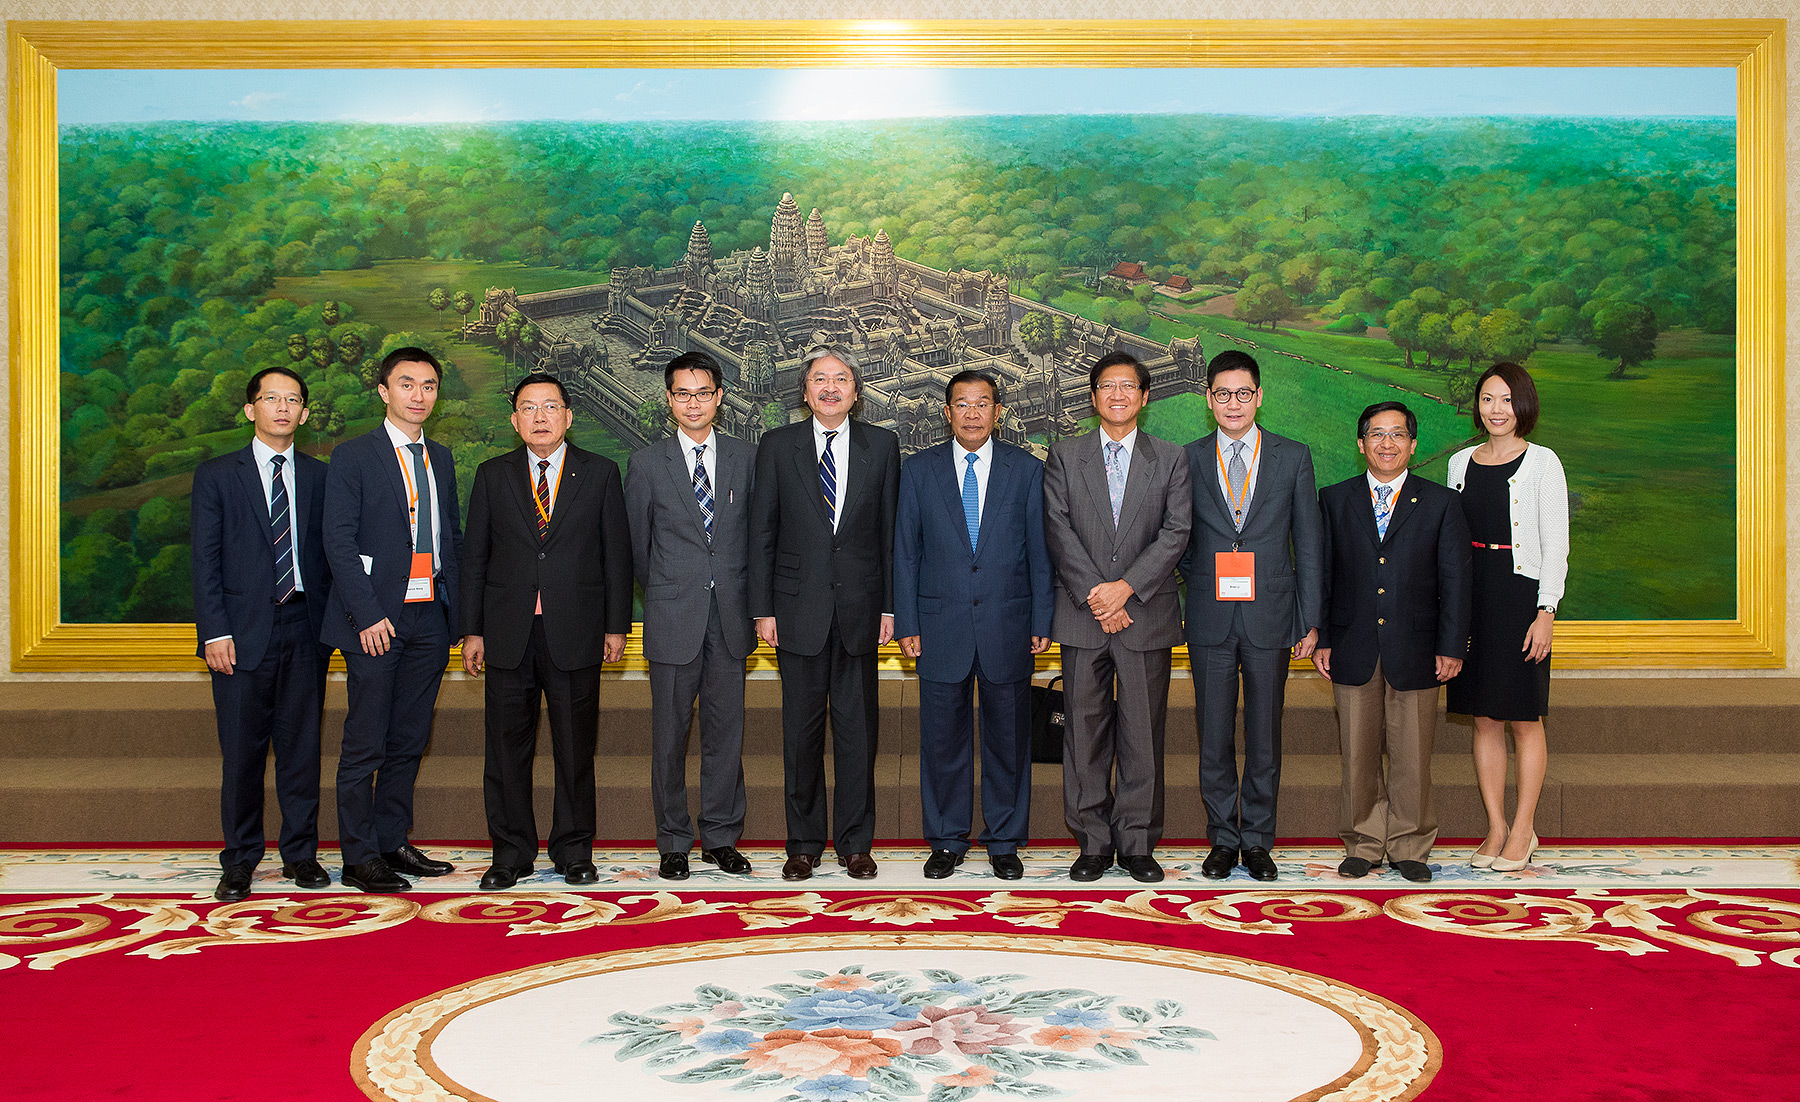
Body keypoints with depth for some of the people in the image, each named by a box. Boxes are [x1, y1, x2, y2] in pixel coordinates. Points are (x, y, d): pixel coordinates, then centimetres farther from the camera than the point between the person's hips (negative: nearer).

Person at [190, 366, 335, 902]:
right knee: (242, 751, 1)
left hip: (304, 630, 2)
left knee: (302, 746, 6)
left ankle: (300, 853, 17)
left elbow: (328, 555, 10)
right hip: (243, 631, -2)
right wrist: (214, 632, -8)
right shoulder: (216, 475, 5)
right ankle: (239, 861, 13)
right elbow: (205, 560, 0)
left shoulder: (319, 477, 11)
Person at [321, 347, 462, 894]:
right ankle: (359, 858, 7)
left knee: (409, 741, 11)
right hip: (375, 618, -5)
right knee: (365, 745, -1)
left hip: (428, 618, 5)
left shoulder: (440, 458, 15)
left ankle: (393, 842, 21)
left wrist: (457, 605, 7)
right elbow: (339, 541, -8)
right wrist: (368, 615, -16)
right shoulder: (353, 457, -2)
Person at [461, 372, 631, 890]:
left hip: (575, 634, -1)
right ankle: (511, 852, 17)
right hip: (508, 633, 1)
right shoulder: (492, 476, 9)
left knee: (576, 749, 5)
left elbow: (617, 552, 5)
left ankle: (573, 851, 18)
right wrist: (472, 631, 3)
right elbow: (474, 556, 9)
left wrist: (617, 625, 0)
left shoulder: (600, 473, 5)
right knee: (507, 750, 5)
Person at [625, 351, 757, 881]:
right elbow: (635, 542, 10)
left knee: (726, 732, 6)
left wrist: (749, 599, 10)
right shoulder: (647, 463, 2)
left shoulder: (745, 457, 7)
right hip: (673, 619, -1)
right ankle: (674, 843, 15)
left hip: (730, 617, 2)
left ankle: (720, 837, 18)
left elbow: (755, 532, 12)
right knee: (670, 733, 3)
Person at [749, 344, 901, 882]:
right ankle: (804, 843, 17)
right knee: (801, 728, 5)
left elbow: (890, 531, 6)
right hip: (799, 609, 0)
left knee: (858, 727, 5)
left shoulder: (882, 445, 6)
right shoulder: (777, 446, 4)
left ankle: (854, 842, 17)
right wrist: (763, 609, -2)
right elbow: (762, 532, 4)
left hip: (860, 607, 1)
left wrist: (890, 606, 1)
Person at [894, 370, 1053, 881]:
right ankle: (947, 841, 20)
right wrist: (907, 625, 0)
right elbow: (906, 553, 5)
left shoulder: (1028, 470, 4)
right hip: (941, 627, 0)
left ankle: (1004, 841, 21)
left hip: (1007, 627, 0)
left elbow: (1040, 553, 4)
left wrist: (1042, 623, 0)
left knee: (1008, 740, 8)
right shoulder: (918, 470, 5)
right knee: (943, 741, 6)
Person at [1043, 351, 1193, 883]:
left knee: (1143, 733, 2)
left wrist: (1125, 588, -12)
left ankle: (1137, 843, 12)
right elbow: (1058, 530, -1)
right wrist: (1095, 596, -11)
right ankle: (1093, 842, 12)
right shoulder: (1064, 456, 9)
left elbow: (1176, 532, -1)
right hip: (1081, 618, 0)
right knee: (1086, 733, 3)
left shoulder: (1171, 459, 9)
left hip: (1147, 615, 0)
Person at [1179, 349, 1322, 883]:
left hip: (1271, 618, 0)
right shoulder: (1188, 460, 5)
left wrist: (1310, 619, 1)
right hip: (1211, 619, 0)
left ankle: (1258, 840, 18)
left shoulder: (1293, 457, 5)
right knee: (1214, 738, 5)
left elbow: (1308, 544, 4)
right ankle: (1223, 839, 18)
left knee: (1265, 737, 6)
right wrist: (1196, 578, 0)